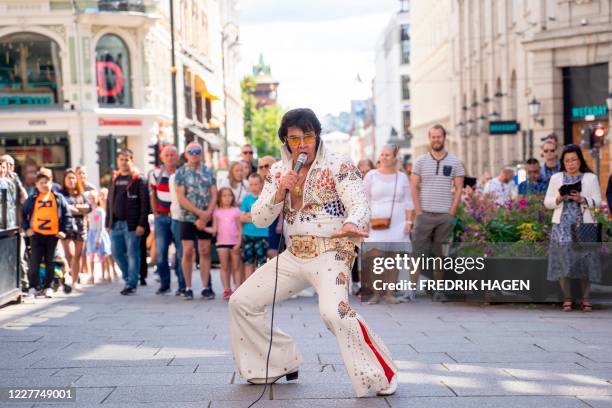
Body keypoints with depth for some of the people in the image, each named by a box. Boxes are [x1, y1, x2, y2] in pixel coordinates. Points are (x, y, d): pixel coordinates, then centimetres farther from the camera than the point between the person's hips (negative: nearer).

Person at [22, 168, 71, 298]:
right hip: (36, 234, 0)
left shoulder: (58, 198, 3)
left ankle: (48, 287, 14)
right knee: (35, 262, -1)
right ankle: (35, 286, 10)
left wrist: (63, 230, -2)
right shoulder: (32, 199, 4)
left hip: (53, 234, 0)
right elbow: (23, 213, 10)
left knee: (50, 262, 6)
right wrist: (26, 228, 1)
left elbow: (67, 214, 4)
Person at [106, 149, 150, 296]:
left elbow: (145, 203, -9)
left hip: (131, 224, -6)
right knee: (116, 252, 8)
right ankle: (129, 277, 25)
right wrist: (108, 222, 11)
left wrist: (142, 224, -16)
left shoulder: (138, 180, -4)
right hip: (116, 223, 6)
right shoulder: (114, 179, 15)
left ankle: (131, 284, 3)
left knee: (132, 254, -2)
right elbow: (109, 201, 17)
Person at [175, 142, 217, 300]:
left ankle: (205, 287, 9)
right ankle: (188, 288, 5)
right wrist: (200, 212, -14)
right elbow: (181, 199, -8)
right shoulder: (181, 173, -1)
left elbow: (214, 196, 3)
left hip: (206, 218, 2)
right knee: (188, 252, -3)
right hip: (188, 218, -2)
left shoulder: (208, 172, 7)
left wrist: (207, 215, -11)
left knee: (205, 252, 4)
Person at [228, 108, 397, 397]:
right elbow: (259, 219, 5)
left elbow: (360, 205, -21)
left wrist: (351, 224, -45)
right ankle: (281, 363, 22)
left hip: (331, 252, -7)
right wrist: (279, 192, -14)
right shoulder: (279, 171, 8)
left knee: (334, 311, -34)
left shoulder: (338, 166, -9)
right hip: (295, 254, 7)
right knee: (241, 302, 5)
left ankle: (379, 379, -20)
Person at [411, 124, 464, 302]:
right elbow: (414, 187, 4)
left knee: (441, 253, 3)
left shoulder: (454, 162, 6)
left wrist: (452, 212, -4)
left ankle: (438, 289, 8)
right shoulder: (420, 161, 6)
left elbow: (458, 188, 5)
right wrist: (418, 211, -5)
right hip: (424, 214, 0)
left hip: (445, 215, 0)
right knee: (418, 250, -4)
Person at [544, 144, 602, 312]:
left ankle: (585, 298, 2)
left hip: (584, 225, -1)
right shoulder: (556, 178, 13)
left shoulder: (590, 178, 9)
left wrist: (582, 199, -16)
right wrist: (559, 199, -10)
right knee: (563, 260, -5)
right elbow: (547, 202, 9)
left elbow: (597, 201, 1)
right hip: (563, 226, 1)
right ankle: (567, 299, 1)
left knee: (585, 259, -5)